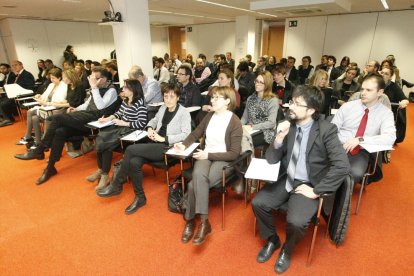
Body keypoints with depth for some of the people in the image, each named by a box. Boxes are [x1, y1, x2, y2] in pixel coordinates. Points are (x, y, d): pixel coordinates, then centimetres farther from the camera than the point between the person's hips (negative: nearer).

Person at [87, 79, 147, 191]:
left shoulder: (140, 103, -14)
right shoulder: (125, 100, 13)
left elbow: (142, 123, -20)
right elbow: (118, 113, 22)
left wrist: (123, 123, -17)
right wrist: (107, 118, 3)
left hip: (130, 131, -8)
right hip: (120, 127, 8)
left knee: (105, 144, -21)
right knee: (100, 138, -15)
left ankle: (105, 175, -4)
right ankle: (101, 170, -2)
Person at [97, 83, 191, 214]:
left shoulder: (184, 113, -4)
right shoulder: (163, 108, 16)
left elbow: (186, 134, -14)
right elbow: (154, 120, 31)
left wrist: (164, 138, -18)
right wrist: (150, 128, 7)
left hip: (168, 148, -6)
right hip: (155, 144, 6)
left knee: (130, 149, -22)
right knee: (134, 162, -24)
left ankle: (116, 186, -4)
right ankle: (140, 197, -7)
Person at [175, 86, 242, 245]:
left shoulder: (235, 122, -9)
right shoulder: (209, 116, 9)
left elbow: (234, 153, -12)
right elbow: (195, 134, 19)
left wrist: (209, 155, -19)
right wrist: (184, 145, -2)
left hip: (223, 160, -4)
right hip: (205, 156, 4)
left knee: (194, 185, -28)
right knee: (198, 175, -30)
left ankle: (190, 220, -8)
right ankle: (203, 222, -18)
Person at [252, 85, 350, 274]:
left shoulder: (326, 130, -14)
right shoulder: (287, 125, -1)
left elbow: (342, 166, -21)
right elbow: (271, 160, -1)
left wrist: (316, 191, -20)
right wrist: (279, 138, -19)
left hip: (307, 185, -4)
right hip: (285, 180, 4)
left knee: (296, 221, -24)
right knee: (258, 203, -13)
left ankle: (287, 250, 13)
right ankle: (272, 240, 17)